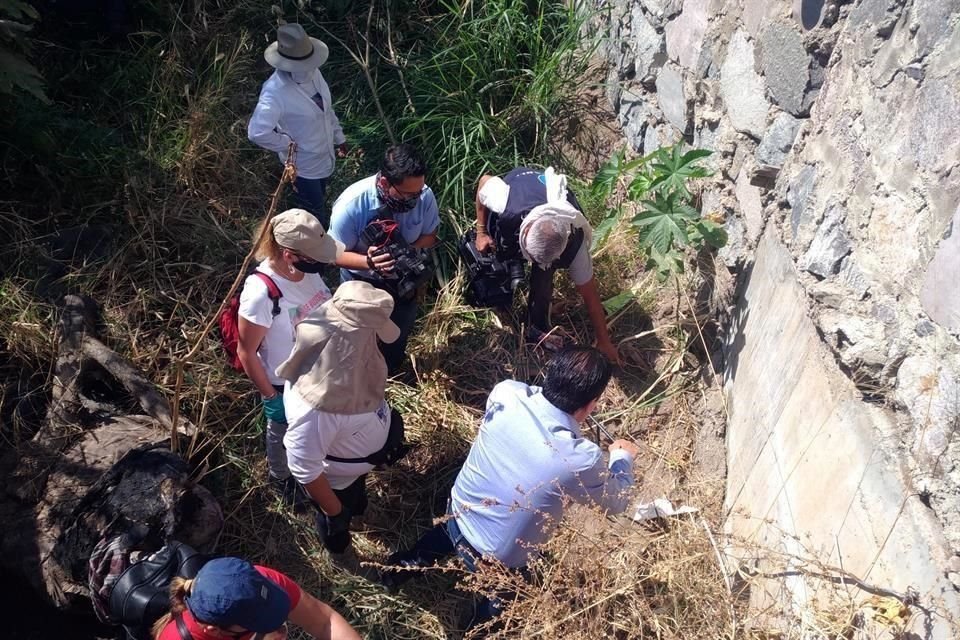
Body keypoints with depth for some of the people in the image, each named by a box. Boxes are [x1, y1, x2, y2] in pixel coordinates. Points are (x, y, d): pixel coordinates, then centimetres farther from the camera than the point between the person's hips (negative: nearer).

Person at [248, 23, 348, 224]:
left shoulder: (312, 72, -12)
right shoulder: (275, 92, -35)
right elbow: (257, 132, -43)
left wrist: (339, 136, 13)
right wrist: (288, 144, -27)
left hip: (324, 153, 7)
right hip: (304, 163, -6)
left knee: (319, 198, 31)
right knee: (314, 212, 16)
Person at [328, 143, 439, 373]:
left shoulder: (424, 195, -29)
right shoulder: (350, 205, -36)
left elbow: (429, 235, -11)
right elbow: (336, 253, -24)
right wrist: (368, 262, -45)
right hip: (362, 280, -3)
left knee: (400, 329, 26)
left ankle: (391, 375, 58)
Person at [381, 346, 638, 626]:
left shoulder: (507, 393, -23)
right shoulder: (582, 459, -31)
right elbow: (616, 502, -7)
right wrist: (623, 456, 9)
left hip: (457, 515, 4)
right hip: (497, 563, -4)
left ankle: (411, 561, 37)